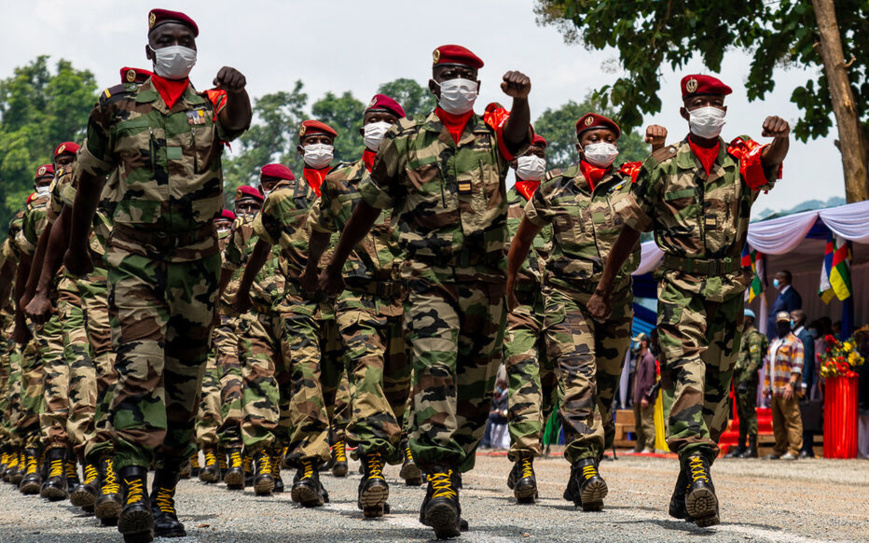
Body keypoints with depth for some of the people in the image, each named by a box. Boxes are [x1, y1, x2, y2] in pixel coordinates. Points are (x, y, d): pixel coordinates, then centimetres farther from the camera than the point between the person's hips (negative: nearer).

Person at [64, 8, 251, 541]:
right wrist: (77, 245, 23)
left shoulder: (211, 106, 8)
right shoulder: (117, 106, 5)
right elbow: (90, 176, 17)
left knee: (185, 378, 7)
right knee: (139, 366, -19)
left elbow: (239, 122, -16)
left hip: (197, 262, 3)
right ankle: (134, 490, -27)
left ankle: (165, 497, 16)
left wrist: (237, 90, -39)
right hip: (136, 257, -2)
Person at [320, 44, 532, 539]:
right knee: (436, 373, -20)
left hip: (485, 281, 2)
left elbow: (519, 133, -16)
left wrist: (521, 100, -40)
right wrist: (335, 265, 22)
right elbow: (369, 206, 17)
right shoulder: (406, 141, 9)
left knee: (475, 391, 7)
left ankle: (449, 483, 20)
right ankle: (441, 485, -30)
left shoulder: (492, 138, 10)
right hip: (428, 279, -2)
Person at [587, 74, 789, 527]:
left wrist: (780, 137, -40)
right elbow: (630, 228, 13)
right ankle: (698, 477, -34)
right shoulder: (662, 164, 7)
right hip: (680, 285, -3)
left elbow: (771, 161, -15)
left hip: (729, 289, 3)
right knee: (686, 375, -20)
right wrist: (603, 288, 13)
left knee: (716, 387, 7)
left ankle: (686, 492, 18)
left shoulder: (742, 161, 10)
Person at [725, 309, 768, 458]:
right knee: (741, 413, 11)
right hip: (738, 379, 10)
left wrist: (745, 380, -24)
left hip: (747, 379, -10)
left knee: (749, 413, -10)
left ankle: (752, 448, -10)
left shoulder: (753, 336, -9)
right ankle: (741, 447, 15)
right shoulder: (742, 336, 22)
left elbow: (755, 359, -18)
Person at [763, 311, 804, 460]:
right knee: (777, 422, 11)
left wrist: (791, 384, -21)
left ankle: (793, 451, -12)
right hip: (774, 391, 8)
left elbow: (797, 366, -11)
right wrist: (766, 387, 20)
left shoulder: (794, 342, -1)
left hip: (787, 390, -8)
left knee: (792, 419, -9)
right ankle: (779, 450, 16)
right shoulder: (773, 344, 24)